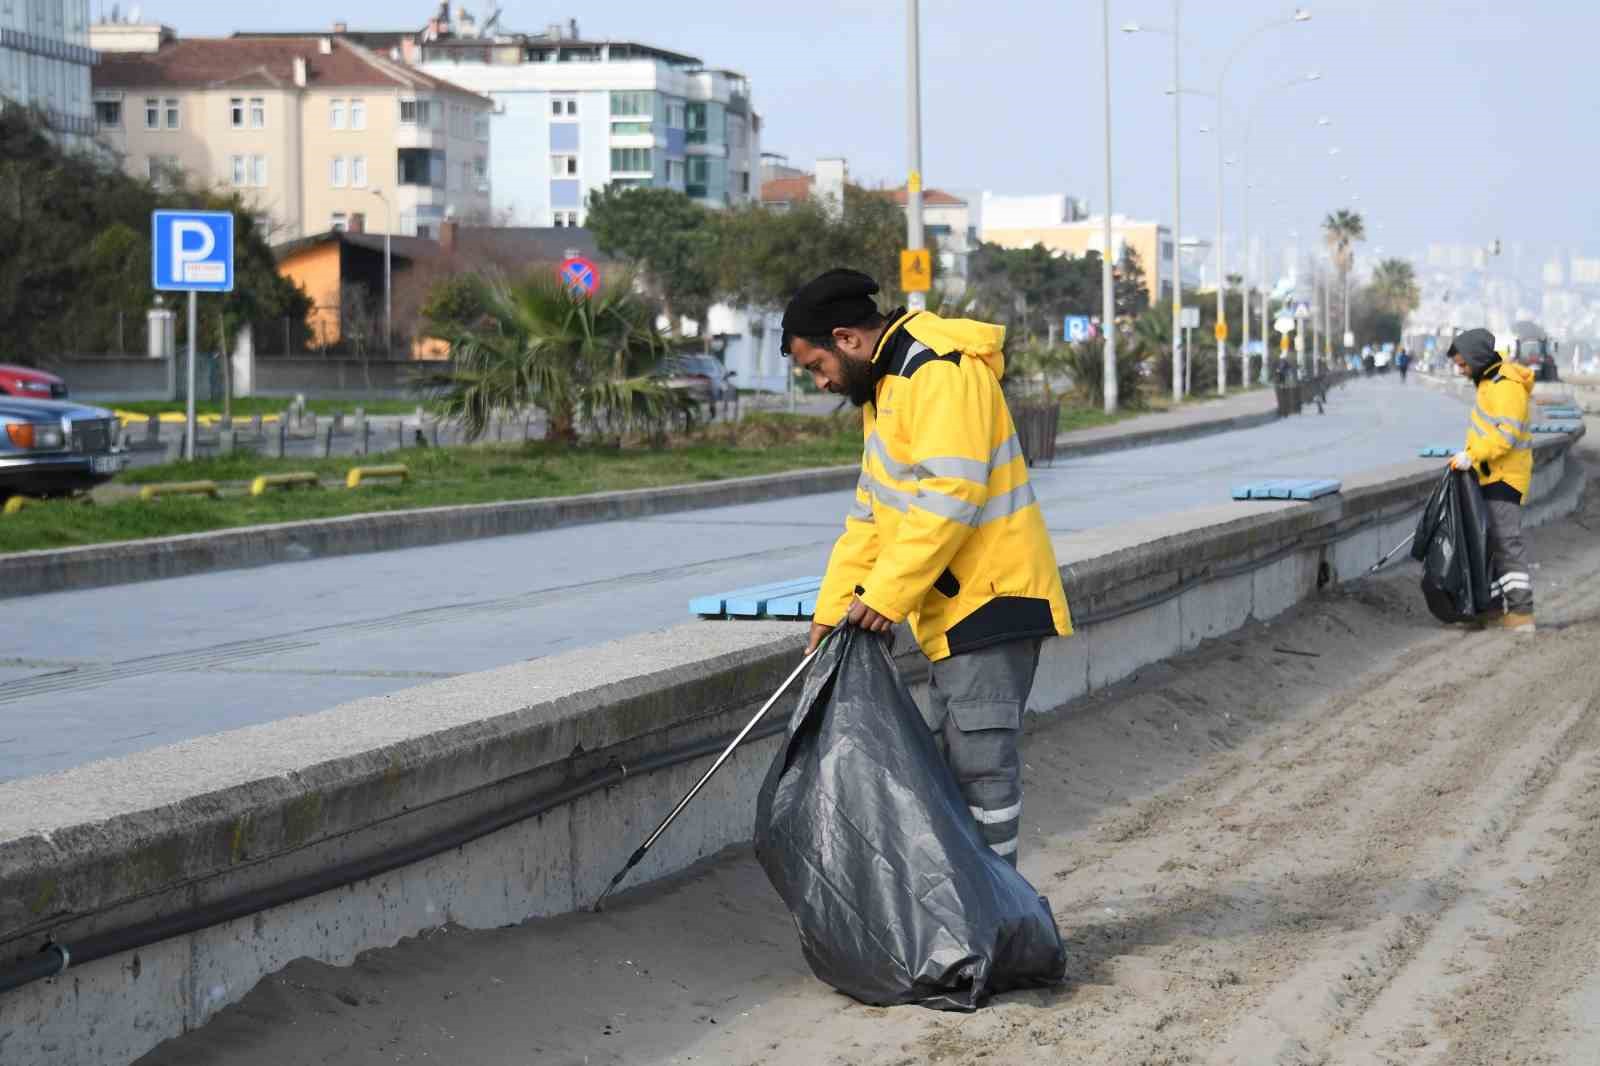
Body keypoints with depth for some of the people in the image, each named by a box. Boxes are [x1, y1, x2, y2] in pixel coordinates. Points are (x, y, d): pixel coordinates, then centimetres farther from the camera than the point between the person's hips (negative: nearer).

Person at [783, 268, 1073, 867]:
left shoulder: (941, 373, -16)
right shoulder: (884, 386, 18)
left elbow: (949, 495, -25)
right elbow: (871, 512, 23)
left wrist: (887, 594, -22)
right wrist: (834, 606, 16)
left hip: (991, 598, -11)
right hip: (953, 606, 11)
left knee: (981, 759, -10)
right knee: (950, 760, 13)